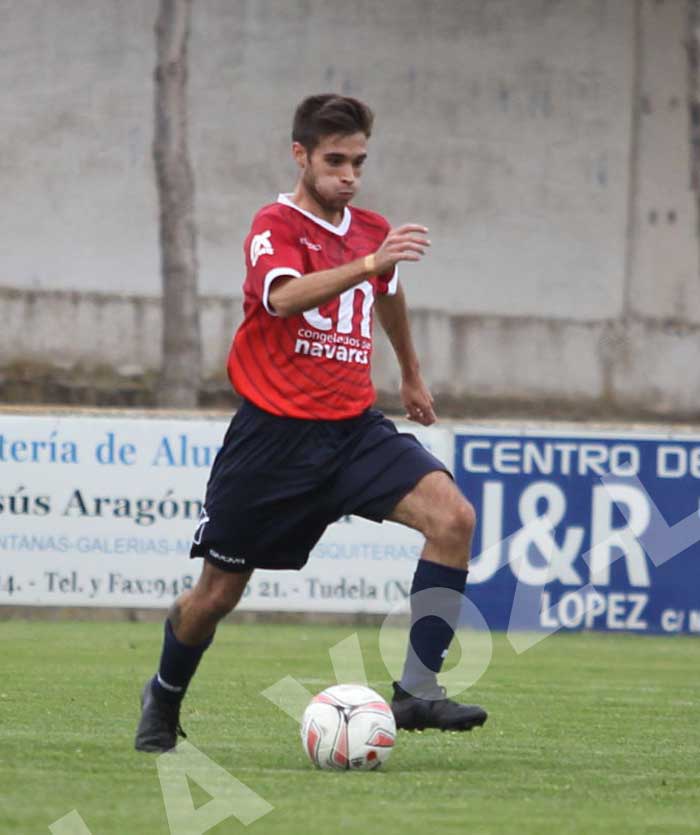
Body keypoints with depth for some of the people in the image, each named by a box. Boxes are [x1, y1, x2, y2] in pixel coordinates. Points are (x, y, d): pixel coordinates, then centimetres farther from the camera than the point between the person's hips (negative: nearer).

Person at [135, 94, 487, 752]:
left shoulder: (371, 230, 9)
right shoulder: (275, 226, -10)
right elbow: (284, 297, -33)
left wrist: (411, 376, 45)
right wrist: (370, 262, -47)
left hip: (354, 426, 5)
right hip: (274, 432, -5)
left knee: (453, 516, -21)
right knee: (217, 593, 5)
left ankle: (416, 690, -20)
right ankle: (164, 700, 35)